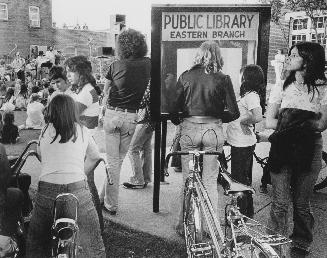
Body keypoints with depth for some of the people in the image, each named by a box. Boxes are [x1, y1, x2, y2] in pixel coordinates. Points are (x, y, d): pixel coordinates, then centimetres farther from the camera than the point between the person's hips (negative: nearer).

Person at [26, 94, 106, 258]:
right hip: (77, 190, -1)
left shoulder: (45, 131, 8)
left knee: (36, 244, 22)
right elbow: (95, 157, 20)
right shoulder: (81, 130, 6)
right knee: (92, 244, 12)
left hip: (46, 190, 2)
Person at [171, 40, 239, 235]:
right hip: (213, 130, 0)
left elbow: (175, 107, -2)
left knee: (188, 180, 11)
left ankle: (184, 226, 21)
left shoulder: (186, 77, 0)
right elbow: (234, 113, -3)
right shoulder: (223, 79, -1)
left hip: (189, 129, 0)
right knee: (210, 180, 11)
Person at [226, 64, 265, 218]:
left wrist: (242, 120, -17)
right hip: (242, 143, 10)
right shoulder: (249, 95, 13)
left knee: (240, 180, 0)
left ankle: (243, 215, 11)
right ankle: (248, 213, 33)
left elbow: (257, 116, -31)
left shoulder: (251, 95, -17)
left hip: (242, 144, -10)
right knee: (244, 179, 19)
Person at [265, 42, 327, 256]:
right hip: (282, 149, 1)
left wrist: (290, 122, -15)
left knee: (302, 204, 6)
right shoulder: (282, 88, 8)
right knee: (280, 203, -1)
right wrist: (305, 123, -10)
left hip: (308, 150, -1)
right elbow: (269, 122, 1)